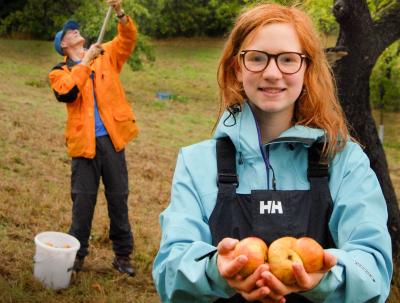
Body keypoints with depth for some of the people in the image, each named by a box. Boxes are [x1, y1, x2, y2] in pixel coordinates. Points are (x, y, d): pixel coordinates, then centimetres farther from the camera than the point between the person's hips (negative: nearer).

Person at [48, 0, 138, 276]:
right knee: (83, 199, 3)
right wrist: (86, 61, -13)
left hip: (112, 138, 1)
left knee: (118, 197, 7)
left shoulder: (106, 55, 13)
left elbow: (128, 39, -3)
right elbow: (66, 92, -15)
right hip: (84, 141, -1)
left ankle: (123, 254, 18)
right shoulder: (60, 72, 6)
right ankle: (77, 253, 17)